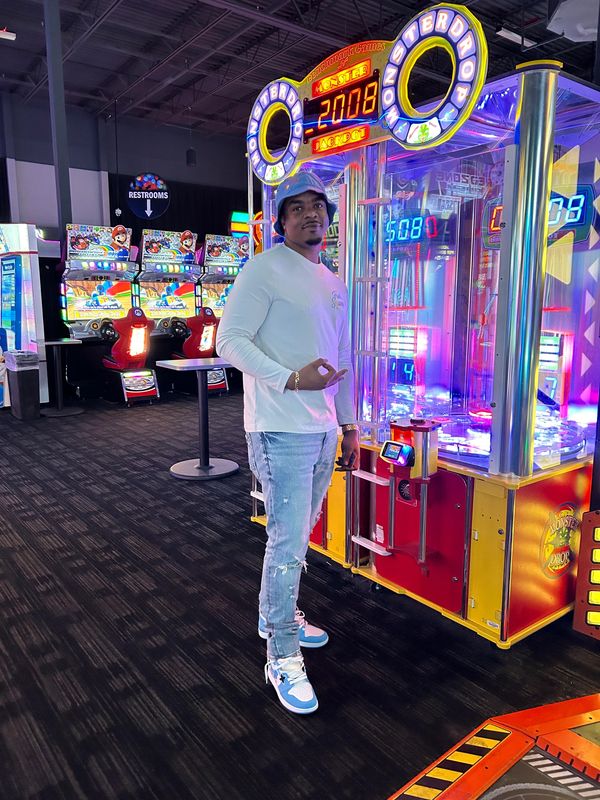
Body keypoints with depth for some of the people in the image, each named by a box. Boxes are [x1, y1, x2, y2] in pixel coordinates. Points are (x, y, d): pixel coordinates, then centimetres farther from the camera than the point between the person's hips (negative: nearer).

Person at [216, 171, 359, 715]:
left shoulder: (334, 285, 16)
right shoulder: (265, 270, -8)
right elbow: (230, 340, -16)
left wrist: (349, 425, 18)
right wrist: (291, 379, -29)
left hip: (324, 431, 8)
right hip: (282, 430, -8)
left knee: (298, 534, 18)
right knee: (288, 542, -4)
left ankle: (276, 615, 39)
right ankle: (283, 657, 13)